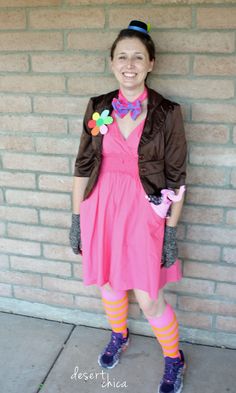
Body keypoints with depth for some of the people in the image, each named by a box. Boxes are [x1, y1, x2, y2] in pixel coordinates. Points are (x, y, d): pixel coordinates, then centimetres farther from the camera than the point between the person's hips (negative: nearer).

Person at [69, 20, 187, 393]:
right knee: (108, 281, 20)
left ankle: (174, 359, 33)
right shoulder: (98, 108, 0)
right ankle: (119, 336, 51)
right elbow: (83, 166, 3)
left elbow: (176, 178, -6)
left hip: (143, 210, -3)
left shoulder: (167, 113, -8)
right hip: (101, 207, 4)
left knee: (149, 300, 3)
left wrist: (172, 232, -6)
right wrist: (76, 219, 4)